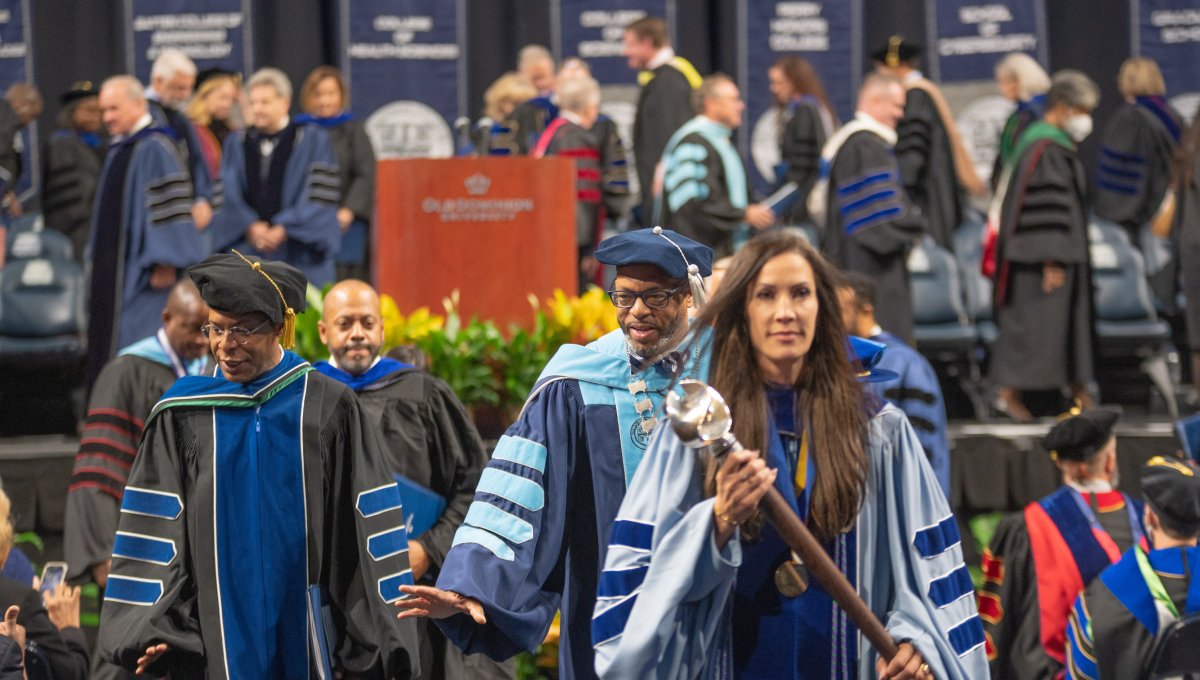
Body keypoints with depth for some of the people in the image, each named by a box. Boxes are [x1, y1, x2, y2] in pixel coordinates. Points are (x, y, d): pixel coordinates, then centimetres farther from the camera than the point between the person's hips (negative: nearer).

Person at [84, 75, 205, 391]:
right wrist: (97, 256, 23)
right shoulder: (118, 150, 16)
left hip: (144, 273, -10)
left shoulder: (155, 148, -13)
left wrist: (164, 263, -21)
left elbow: (168, 207, -18)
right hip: (114, 269, 10)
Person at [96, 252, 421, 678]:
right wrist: (150, 631, -9)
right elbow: (153, 526, 3)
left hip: (306, 637, 0)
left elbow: (370, 522, 1)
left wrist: (384, 642, -3)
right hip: (214, 642, 0)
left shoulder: (328, 408, 2)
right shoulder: (183, 415, 4)